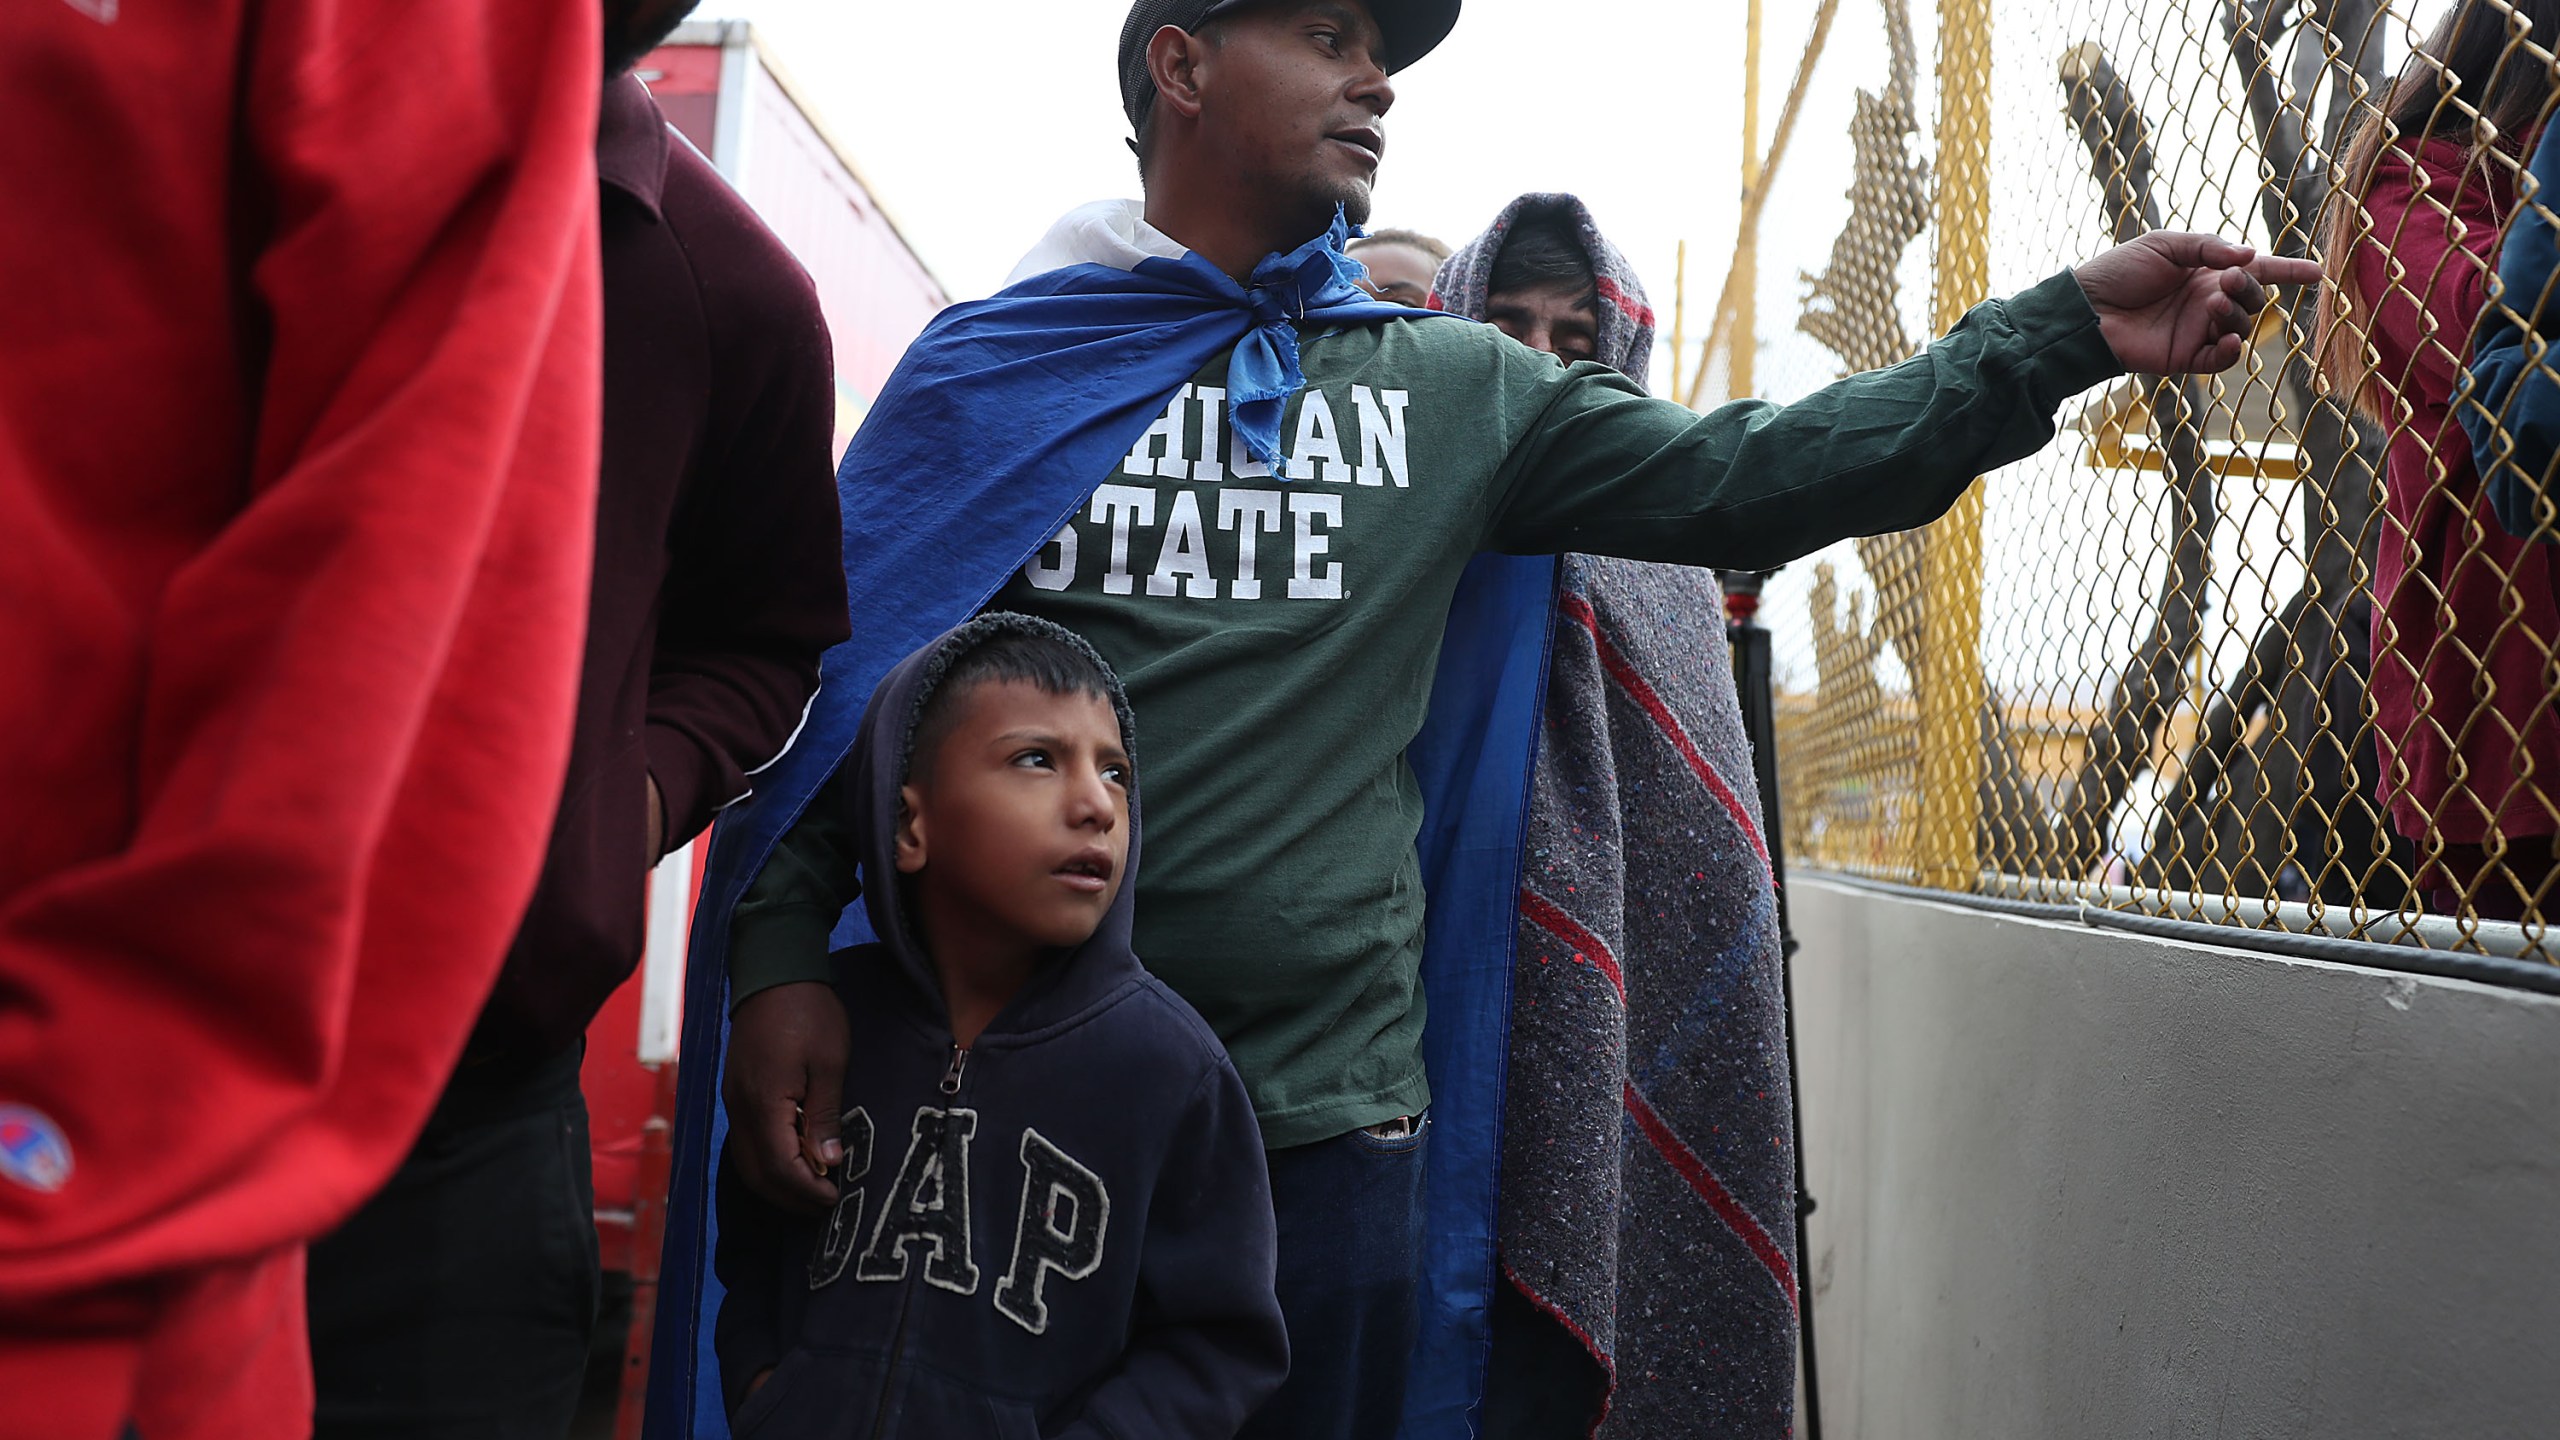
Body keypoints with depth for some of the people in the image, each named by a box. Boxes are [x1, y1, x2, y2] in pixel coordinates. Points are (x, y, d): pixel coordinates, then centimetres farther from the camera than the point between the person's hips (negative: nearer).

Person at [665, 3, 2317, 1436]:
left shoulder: (1454, 388, 10)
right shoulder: (987, 369, 4)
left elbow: (1742, 475, 4)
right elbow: (827, 669, 1)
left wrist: (2068, 328, -3)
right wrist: (780, 957, -13)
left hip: (1335, 1116, 2)